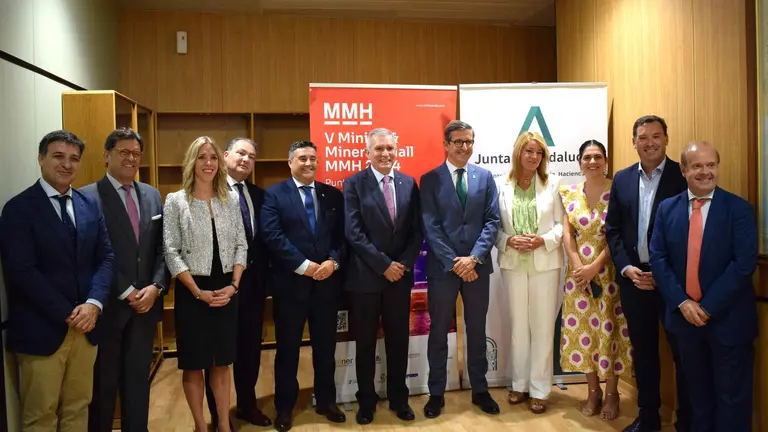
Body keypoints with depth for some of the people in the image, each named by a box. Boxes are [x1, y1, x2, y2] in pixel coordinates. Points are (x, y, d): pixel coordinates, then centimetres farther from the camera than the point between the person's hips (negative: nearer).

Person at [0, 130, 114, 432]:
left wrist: (93, 304, -10)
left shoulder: (90, 205, 10)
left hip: (86, 324, 5)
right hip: (41, 329, -4)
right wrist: (66, 314, -14)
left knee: (78, 408, 14)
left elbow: (106, 257, 6)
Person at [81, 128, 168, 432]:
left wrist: (156, 287, -6)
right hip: (109, 305, -4)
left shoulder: (152, 195, 9)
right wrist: (126, 293, -13)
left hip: (146, 302, 5)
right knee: (104, 382, 12)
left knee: (138, 379, 15)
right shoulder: (88, 197, -9)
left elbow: (162, 249, 8)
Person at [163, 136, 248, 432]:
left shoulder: (231, 199, 5)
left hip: (226, 290, 3)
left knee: (222, 362, 12)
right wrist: (198, 291, -14)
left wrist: (233, 285, -7)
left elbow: (241, 246, 6)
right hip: (192, 291, -3)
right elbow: (171, 253, -8)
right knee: (193, 364, 7)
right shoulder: (175, 201, -4)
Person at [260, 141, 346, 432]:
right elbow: (273, 236, -12)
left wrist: (333, 262, -12)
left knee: (325, 346, 13)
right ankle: (284, 407, 25)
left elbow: (343, 235, 5)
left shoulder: (333, 195, 9)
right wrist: (304, 266, -17)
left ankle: (326, 401, 29)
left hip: (327, 282, 3)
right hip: (291, 283, -3)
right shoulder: (274, 194, -1)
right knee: (288, 348, 9)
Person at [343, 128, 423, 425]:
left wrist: (404, 264, -9)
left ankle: (398, 398, 30)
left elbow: (417, 230, 4)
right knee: (365, 343, 10)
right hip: (366, 276, -3)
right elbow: (354, 233, -12)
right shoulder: (354, 184, -5)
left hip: (401, 275, 3)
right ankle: (366, 401, 27)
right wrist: (384, 265, -15)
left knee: (398, 341, 13)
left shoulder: (409, 183, 6)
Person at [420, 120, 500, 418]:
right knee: (438, 332, 8)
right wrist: (454, 262, -14)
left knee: (477, 331, 14)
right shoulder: (430, 180, -1)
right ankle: (436, 394, 22)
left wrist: (474, 257, -12)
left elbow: (492, 220, 0)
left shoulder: (485, 177, 6)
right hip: (443, 267, -2)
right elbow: (431, 226, -7)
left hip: (477, 265, 2)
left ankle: (480, 390, 29)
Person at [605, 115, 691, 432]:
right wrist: (626, 268, -5)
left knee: (683, 353, 7)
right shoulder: (622, 179, 7)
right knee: (642, 352, 14)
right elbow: (613, 229, 7)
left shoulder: (684, 176, -5)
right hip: (634, 278, 4)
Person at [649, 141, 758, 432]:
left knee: (731, 396, 10)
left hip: (728, 318, -3)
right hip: (684, 315, 3)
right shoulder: (667, 209, 2)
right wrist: (682, 302, -12)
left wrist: (708, 306, -17)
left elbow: (744, 263, -15)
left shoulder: (739, 209, -8)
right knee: (697, 390, 20)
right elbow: (658, 259, -2)